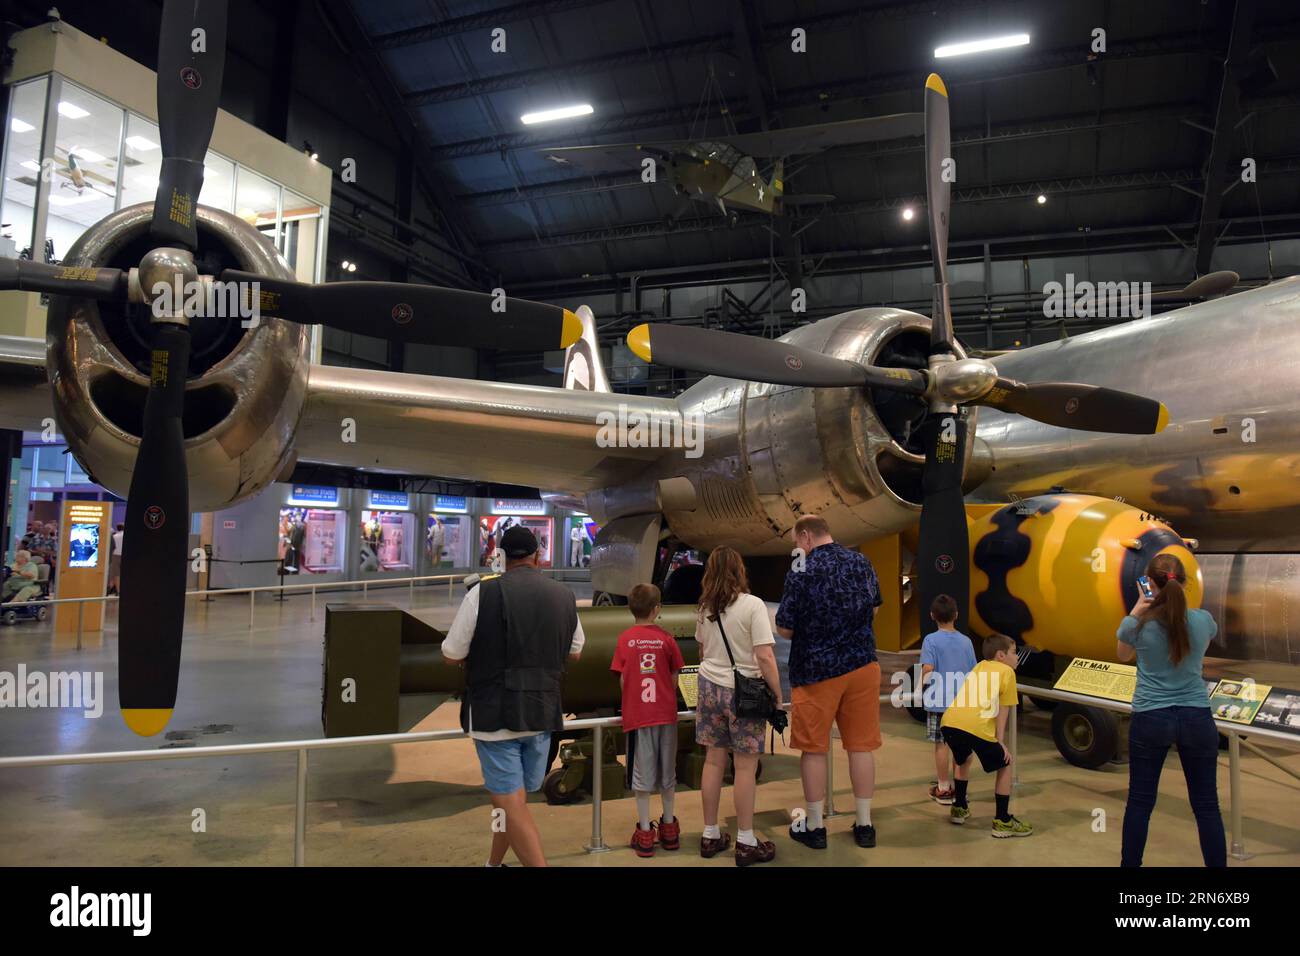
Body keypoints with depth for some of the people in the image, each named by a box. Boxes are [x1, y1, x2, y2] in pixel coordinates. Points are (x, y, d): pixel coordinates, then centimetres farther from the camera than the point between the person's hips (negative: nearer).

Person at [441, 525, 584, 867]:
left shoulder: (483, 593, -12)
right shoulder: (564, 596, 2)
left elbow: (451, 656, -7)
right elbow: (575, 652, 16)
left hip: (495, 712, -5)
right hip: (543, 712, 5)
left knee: (510, 801, 0)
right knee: (514, 796, 20)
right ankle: (495, 862, 36)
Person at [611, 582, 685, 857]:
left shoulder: (625, 639, -5)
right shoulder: (666, 639, -4)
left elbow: (622, 681, -2)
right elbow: (674, 679, 2)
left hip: (637, 714, -1)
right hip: (666, 714, 1)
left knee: (642, 775, 8)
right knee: (667, 773, 16)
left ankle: (645, 833, 12)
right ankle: (669, 828, 26)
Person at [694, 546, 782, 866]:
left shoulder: (705, 608, 3)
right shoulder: (752, 605, -13)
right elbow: (765, 657, -17)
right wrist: (777, 695, -7)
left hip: (710, 687, 5)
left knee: (713, 761, 12)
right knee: (745, 767, 4)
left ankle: (710, 836, 22)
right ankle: (746, 843, 13)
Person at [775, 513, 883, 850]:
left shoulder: (801, 572, -16)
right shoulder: (862, 563, 2)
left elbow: (784, 629, -13)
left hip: (816, 671, -5)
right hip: (862, 664, 5)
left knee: (813, 749, 8)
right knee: (861, 745, 12)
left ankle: (814, 826, 17)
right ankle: (864, 825, 20)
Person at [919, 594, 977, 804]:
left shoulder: (931, 640, -11)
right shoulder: (966, 641, 3)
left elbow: (927, 669, -21)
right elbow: (973, 673, 7)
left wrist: (920, 688, -5)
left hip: (938, 702, -4)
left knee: (941, 744, 5)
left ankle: (943, 789, 13)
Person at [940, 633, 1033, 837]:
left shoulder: (978, 667, 32)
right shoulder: (1006, 671, 15)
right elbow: (1003, 710, 9)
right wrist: (1000, 741, 10)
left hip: (949, 722, 6)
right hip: (977, 727, -6)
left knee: (963, 759, 34)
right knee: (1004, 766, 16)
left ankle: (959, 808, 39)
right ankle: (1002, 822, 16)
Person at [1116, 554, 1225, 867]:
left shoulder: (1137, 625, -11)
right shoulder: (1203, 620, -6)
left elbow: (1123, 656, 12)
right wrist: (1176, 603, 21)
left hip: (1150, 720, -1)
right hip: (1196, 718, 2)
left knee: (1140, 802, 10)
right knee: (1206, 805, 11)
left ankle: (1130, 863, 20)